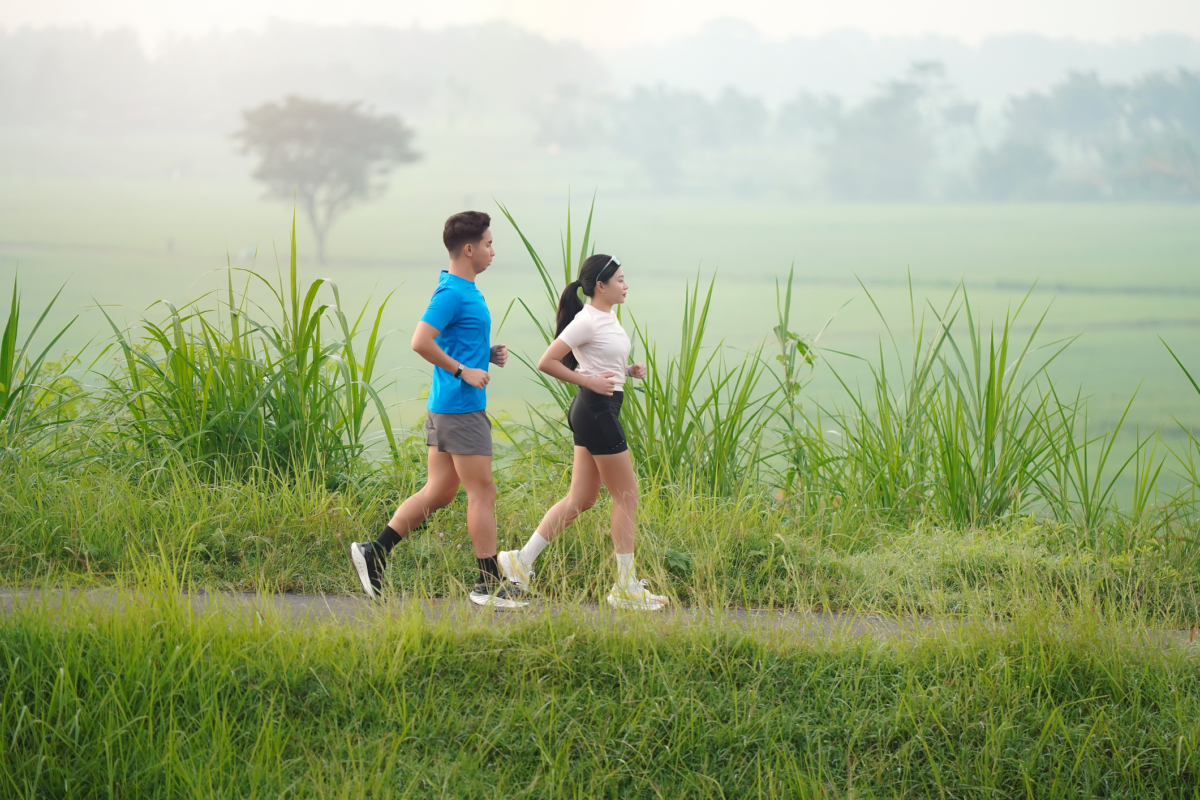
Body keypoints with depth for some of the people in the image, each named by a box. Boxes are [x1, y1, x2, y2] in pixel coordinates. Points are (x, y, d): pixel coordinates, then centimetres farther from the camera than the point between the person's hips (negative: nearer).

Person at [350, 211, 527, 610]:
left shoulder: (464, 289, 15)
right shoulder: (452, 293, -16)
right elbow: (421, 342, -24)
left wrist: (487, 354, 12)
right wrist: (463, 371, -18)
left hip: (445, 406, 10)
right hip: (460, 406, -10)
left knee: (439, 491, 11)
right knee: (482, 492, -3)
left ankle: (374, 553, 11)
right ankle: (489, 585, 3)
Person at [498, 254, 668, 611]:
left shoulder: (608, 318, 13)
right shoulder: (587, 321, -16)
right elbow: (546, 362, -18)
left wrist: (629, 371, 9)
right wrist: (590, 382, -17)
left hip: (596, 412, 10)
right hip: (596, 411, -10)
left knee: (581, 499, 11)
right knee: (627, 496, -3)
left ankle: (521, 560, 13)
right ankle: (625, 588, 3)